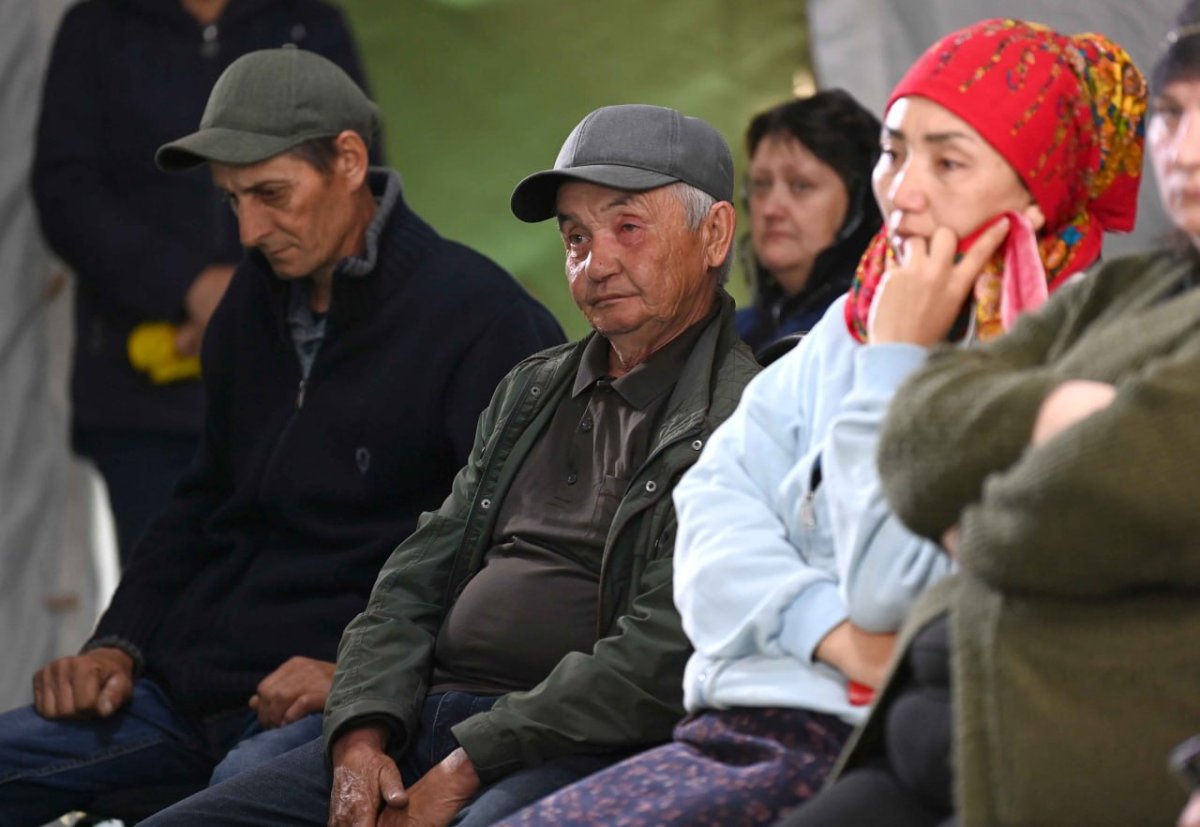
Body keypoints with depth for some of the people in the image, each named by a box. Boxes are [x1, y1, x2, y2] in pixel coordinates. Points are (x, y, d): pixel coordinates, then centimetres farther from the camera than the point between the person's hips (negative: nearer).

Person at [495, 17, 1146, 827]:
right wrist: (830, 631, -10)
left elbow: (894, 591, -15)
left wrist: (895, 359, -8)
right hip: (738, 725, 8)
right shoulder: (855, 321, 17)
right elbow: (718, 496, 8)